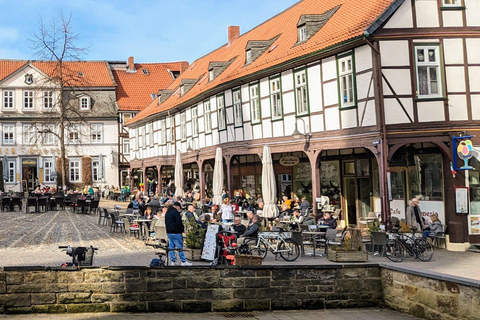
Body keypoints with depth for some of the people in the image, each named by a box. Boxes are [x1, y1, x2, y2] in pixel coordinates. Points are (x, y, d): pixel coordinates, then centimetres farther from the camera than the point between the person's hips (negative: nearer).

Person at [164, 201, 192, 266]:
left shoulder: (166, 213, 14)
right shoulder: (175, 212, -12)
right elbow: (179, 223, -17)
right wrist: (182, 230, -7)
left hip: (169, 232, 8)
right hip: (175, 232, -8)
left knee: (171, 247, 10)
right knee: (180, 247, -3)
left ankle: (173, 261, 11)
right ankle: (184, 261, 0)